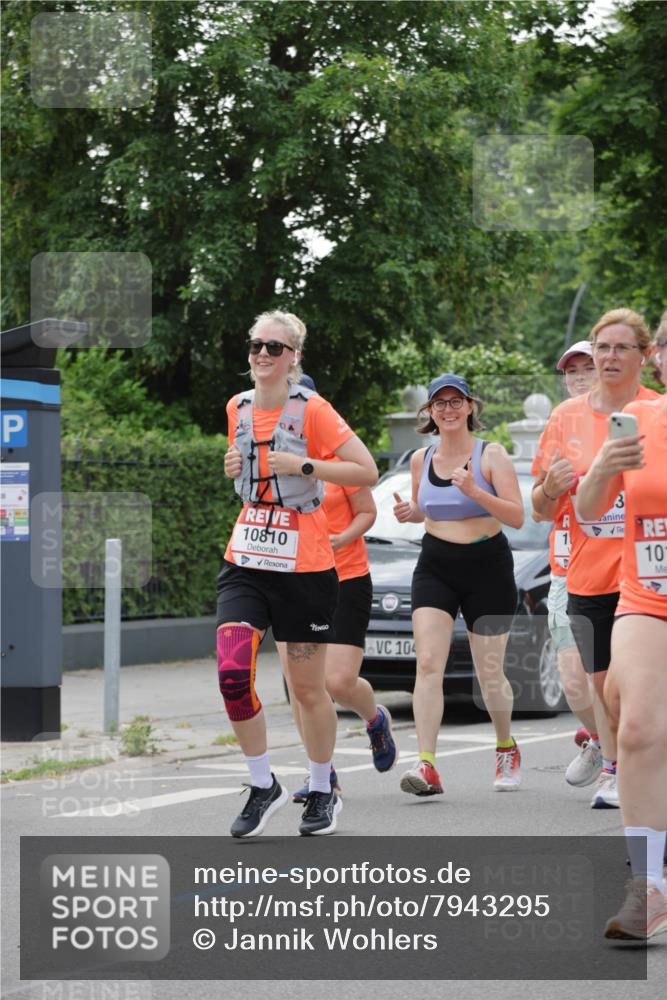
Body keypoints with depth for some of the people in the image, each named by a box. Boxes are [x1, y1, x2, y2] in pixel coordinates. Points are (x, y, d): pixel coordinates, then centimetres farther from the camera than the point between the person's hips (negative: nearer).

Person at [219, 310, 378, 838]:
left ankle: (323, 792, 27)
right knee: (232, 674, -13)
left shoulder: (311, 410, -10)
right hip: (246, 561, 4)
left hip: (304, 566, -4)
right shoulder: (238, 408, 7)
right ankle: (264, 786, 4)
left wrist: (303, 465, -20)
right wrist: (234, 465, 5)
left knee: (308, 688, 7)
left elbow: (368, 471, -12)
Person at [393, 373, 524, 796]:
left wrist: (474, 491, -26)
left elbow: (517, 516, -13)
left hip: (488, 566, -3)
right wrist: (409, 512, -1)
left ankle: (506, 747, 35)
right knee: (428, 663, -16)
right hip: (435, 567, 3)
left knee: (490, 674, 7)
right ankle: (427, 766, -23)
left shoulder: (491, 455, -6)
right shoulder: (421, 459, 6)